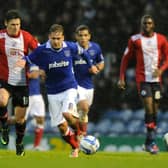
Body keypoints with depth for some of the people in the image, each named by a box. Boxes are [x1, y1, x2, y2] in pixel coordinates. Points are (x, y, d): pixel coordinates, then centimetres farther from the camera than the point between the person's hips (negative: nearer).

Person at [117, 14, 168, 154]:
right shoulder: (135, 40, 0)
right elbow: (126, 58, 5)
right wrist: (122, 78, -1)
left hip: (156, 79, 3)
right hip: (142, 79, -3)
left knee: (155, 110, 6)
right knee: (149, 108, -16)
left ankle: (149, 143, 16)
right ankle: (152, 142, -11)